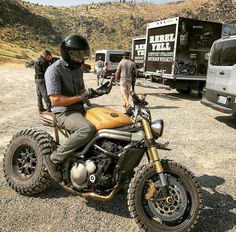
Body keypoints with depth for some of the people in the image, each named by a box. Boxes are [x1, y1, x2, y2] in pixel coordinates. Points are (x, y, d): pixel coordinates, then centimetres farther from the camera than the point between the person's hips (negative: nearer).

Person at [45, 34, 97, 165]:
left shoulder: (77, 68, 12)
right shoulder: (54, 70, -15)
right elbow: (55, 100, -23)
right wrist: (82, 97, -19)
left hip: (80, 108, 9)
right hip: (64, 112, -9)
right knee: (88, 129, -35)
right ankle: (56, 158, -20)